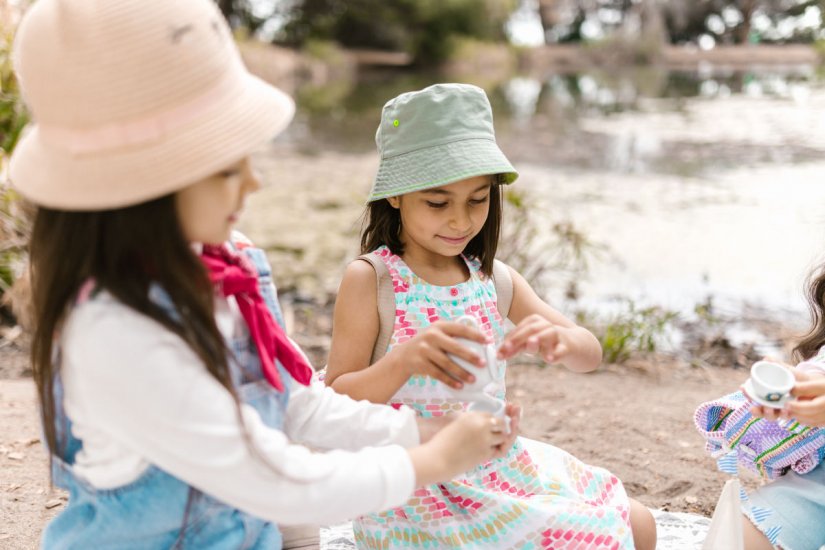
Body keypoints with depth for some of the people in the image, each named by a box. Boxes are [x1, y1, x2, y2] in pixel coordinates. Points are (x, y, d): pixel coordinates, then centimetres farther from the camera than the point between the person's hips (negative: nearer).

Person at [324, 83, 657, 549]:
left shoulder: (494, 279, 3)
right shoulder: (370, 280, -12)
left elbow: (591, 354, 2)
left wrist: (560, 340, -24)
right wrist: (404, 360, -35)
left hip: (500, 462, 6)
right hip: (417, 487, -6)